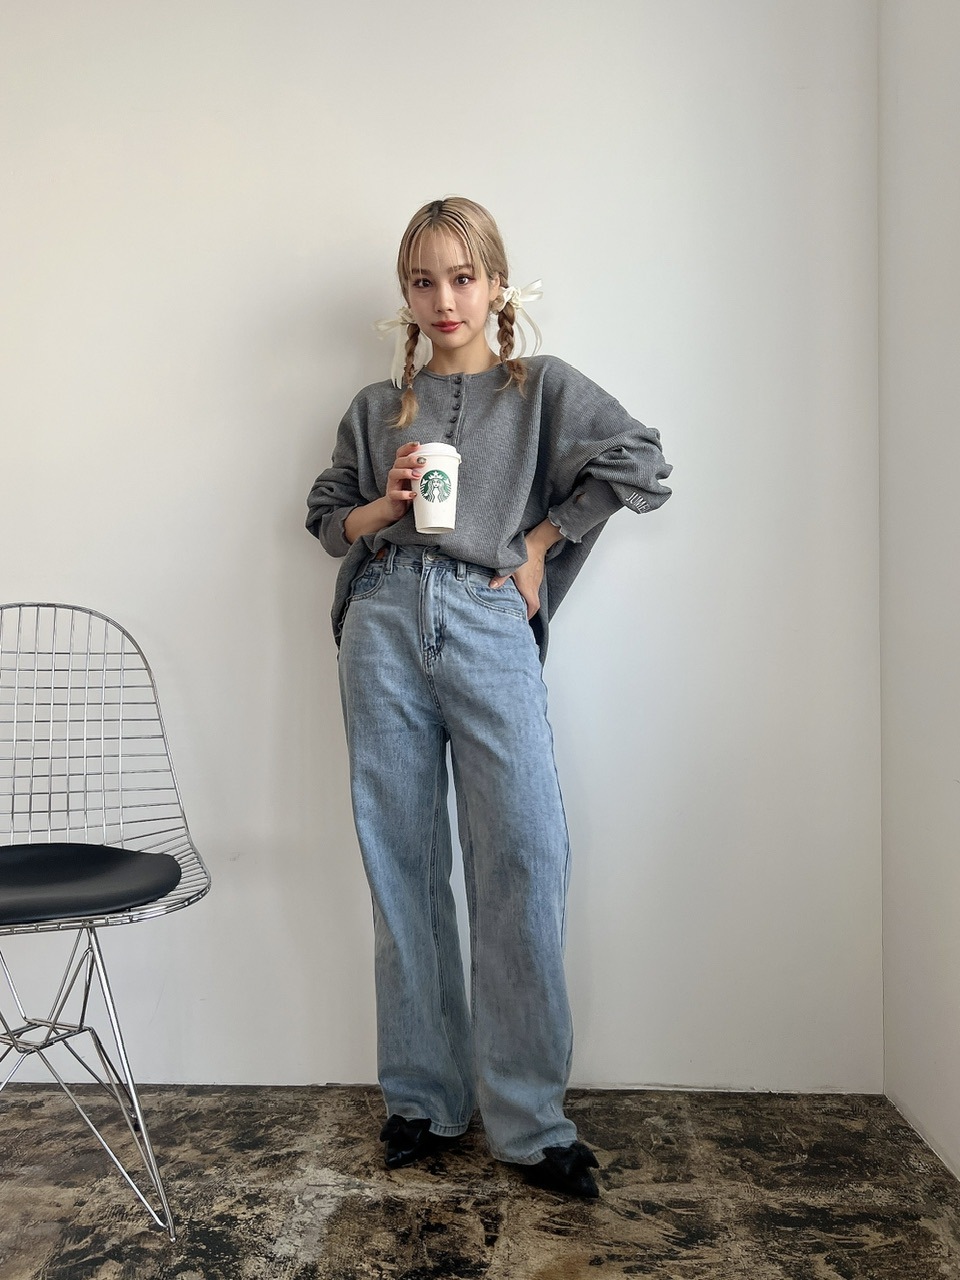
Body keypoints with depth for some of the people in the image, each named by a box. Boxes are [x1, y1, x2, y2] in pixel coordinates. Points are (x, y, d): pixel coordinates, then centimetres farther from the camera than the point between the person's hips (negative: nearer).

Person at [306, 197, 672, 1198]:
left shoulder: (541, 388, 12)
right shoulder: (377, 408, 19)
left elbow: (640, 463, 4)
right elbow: (326, 517, 21)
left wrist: (538, 546, 1)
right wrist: (382, 506, -1)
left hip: (489, 626, -2)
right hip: (385, 624, 3)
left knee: (523, 861, -10)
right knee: (403, 864, 4)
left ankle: (529, 1119, 2)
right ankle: (423, 1097, 17)